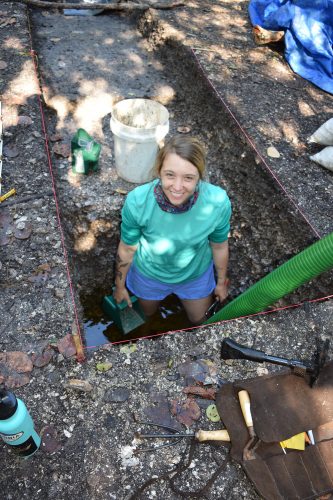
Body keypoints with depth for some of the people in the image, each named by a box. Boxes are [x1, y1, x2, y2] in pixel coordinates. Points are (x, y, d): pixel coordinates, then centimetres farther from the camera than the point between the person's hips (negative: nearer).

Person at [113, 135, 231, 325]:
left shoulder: (218, 202, -35)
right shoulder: (137, 201, -36)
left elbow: (219, 246, -13)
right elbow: (127, 248, -16)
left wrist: (221, 282, 5)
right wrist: (120, 286, 1)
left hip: (196, 274, 1)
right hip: (149, 273, 0)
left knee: (199, 320, 30)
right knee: (148, 313, 31)